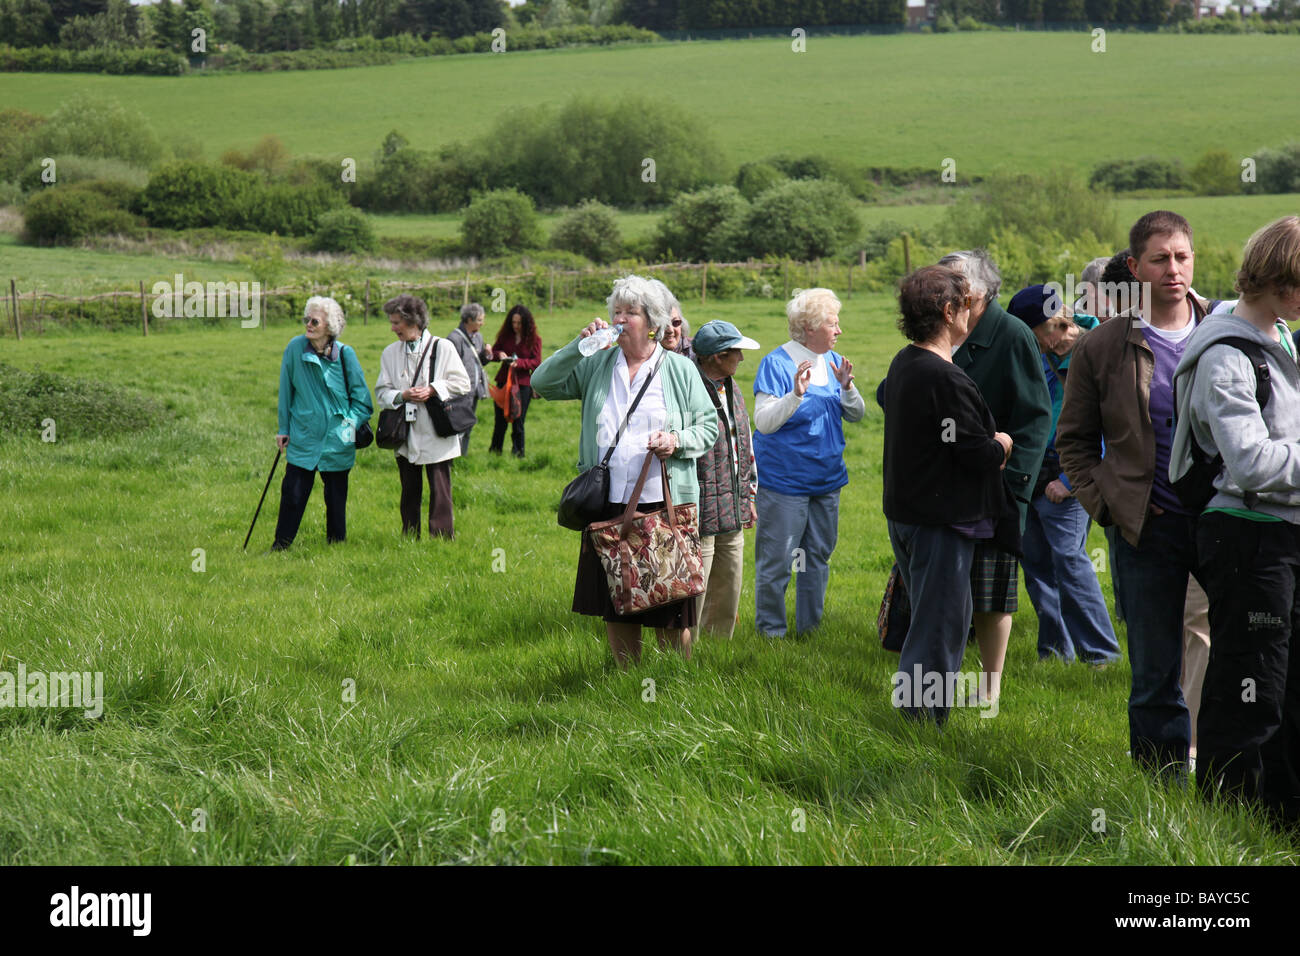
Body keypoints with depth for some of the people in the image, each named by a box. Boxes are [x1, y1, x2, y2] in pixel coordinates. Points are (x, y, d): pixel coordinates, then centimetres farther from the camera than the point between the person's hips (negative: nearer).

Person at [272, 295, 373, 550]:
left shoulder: (345, 354, -5)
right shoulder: (295, 348, -4)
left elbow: (361, 398, 4)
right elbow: (286, 391, 6)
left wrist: (351, 425, -6)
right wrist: (284, 429, 7)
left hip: (336, 440, 0)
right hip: (303, 438, 0)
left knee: (336, 497, 8)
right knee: (293, 493, -4)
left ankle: (336, 545, 23)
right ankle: (281, 545, 8)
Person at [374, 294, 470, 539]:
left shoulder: (443, 348, -1)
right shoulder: (390, 353, 10)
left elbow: (462, 384, -3)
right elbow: (382, 392, 7)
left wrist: (432, 390, -15)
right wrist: (402, 395, -12)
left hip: (436, 434, -4)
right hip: (405, 436, 4)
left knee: (440, 491, -6)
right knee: (409, 492, 10)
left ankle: (443, 538, -1)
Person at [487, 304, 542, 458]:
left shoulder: (534, 339, -3)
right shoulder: (505, 336, 6)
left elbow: (536, 362, -7)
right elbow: (493, 351, 13)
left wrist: (519, 362, -22)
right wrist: (498, 355, -11)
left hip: (523, 383, -3)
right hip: (503, 381, 3)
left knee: (518, 420, 0)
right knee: (500, 419, 6)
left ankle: (518, 451, 11)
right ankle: (495, 450, 19)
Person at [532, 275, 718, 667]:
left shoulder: (680, 369, 5)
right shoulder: (595, 366, 10)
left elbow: (709, 425, 7)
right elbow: (542, 383, 5)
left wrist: (678, 440, -13)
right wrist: (579, 346, -5)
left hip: (665, 505, -3)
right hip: (609, 505, 3)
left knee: (670, 608, -3)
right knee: (615, 605, 10)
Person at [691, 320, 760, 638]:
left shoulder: (732, 391, 14)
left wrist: (748, 493, 23)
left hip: (732, 516, 9)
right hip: (700, 516, -9)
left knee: (727, 600, 15)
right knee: (691, 600, -5)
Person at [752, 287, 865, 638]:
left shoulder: (833, 361, 8)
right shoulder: (777, 363, -11)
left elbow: (857, 415, 9)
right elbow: (764, 422, -17)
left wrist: (846, 387, -10)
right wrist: (796, 395, -30)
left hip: (826, 478, 7)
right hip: (784, 481, -7)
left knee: (818, 556, 14)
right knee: (776, 560, -2)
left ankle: (809, 626, 25)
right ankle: (770, 628, 11)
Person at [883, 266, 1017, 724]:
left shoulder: (902, 364, 7)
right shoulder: (946, 380, -22)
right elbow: (981, 455, -21)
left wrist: (988, 446, 8)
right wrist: (1002, 445, 1)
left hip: (905, 512, 10)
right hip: (940, 520, -10)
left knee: (950, 613, 21)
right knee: (939, 628, -1)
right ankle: (920, 718, 3)